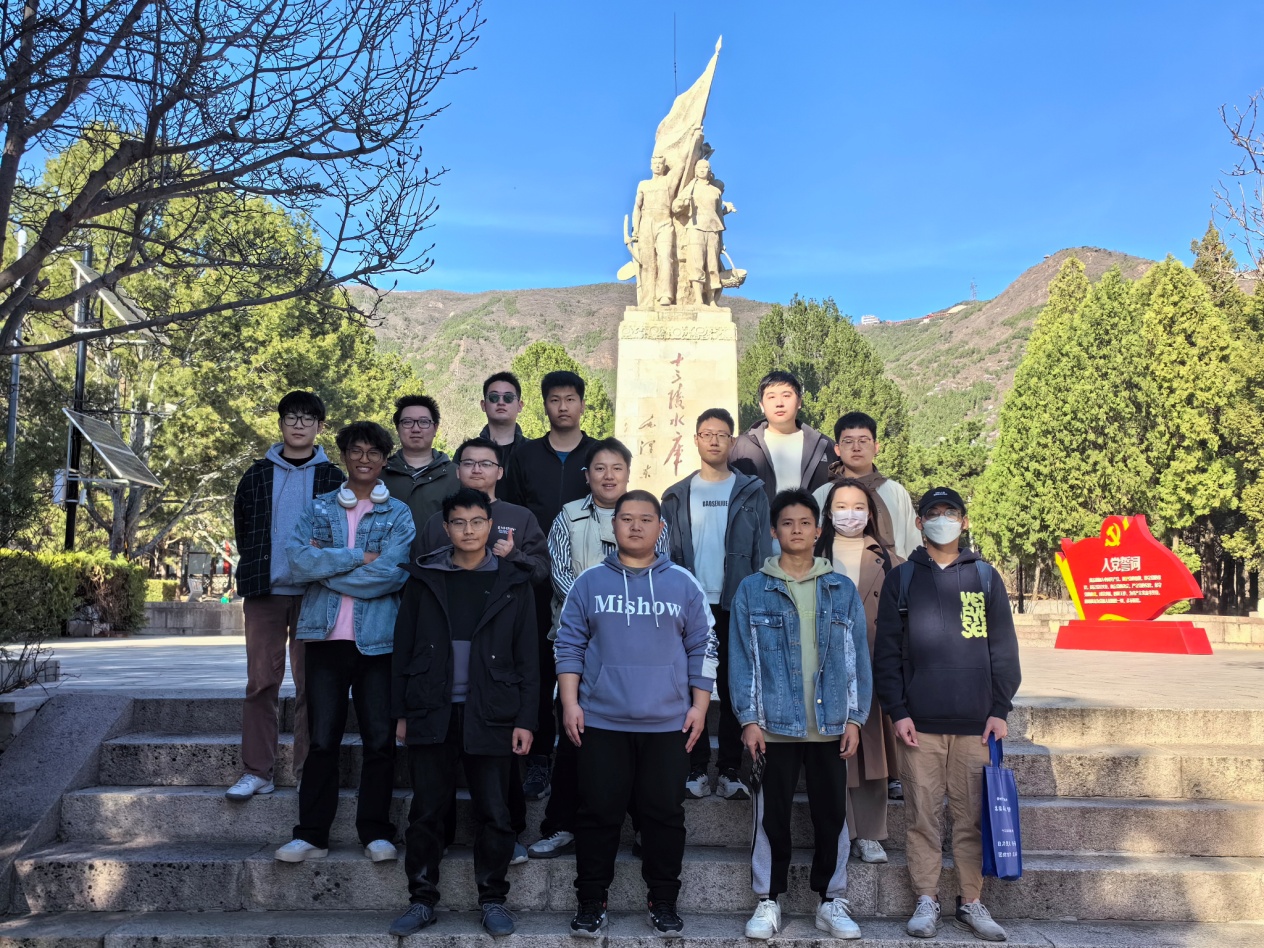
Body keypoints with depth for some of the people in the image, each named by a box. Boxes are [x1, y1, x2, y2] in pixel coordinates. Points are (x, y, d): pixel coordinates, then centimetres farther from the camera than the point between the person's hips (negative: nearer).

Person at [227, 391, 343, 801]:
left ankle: (308, 772, 9)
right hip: (265, 592, 1)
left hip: (315, 593, -1)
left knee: (312, 684, 2)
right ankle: (257, 771, 8)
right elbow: (242, 530, 15)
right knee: (261, 682, 1)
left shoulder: (333, 478, 6)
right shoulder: (257, 476, 11)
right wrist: (255, 572, 9)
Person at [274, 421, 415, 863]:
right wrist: (358, 557, -12)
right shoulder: (319, 508, 10)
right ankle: (311, 834, 15)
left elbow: (390, 574, -11)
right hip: (326, 637, 1)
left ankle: (376, 832, 16)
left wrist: (326, 566, -7)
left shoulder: (399, 515, 4)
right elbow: (299, 558, -7)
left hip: (378, 640, -1)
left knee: (380, 739, 4)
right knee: (322, 739, 5)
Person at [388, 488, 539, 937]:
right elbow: (403, 648, 6)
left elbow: (527, 656, 2)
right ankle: (422, 900, 22)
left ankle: (493, 900, 21)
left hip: (491, 715, -1)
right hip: (432, 714, 1)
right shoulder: (424, 578, 5)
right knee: (426, 813, 8)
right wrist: (402, 712, 2)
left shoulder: (512, 581, 3)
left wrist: (525, 719, -3)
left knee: (494, 815, 6)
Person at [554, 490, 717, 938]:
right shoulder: (589, 582, 3)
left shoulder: (683, 584, 4)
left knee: (664, 814, 7)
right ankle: (591, 901, 19)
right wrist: (570, 702, -4)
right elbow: (569, 645, 3)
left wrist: (699, 705, 0)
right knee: (599, 814, 6)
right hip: (601, 721, 0)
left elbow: (702, 649, 6)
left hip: (667, 723, 1)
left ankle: (663, 901, 21)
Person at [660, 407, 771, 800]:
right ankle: (696, 769, 14)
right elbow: (664, 554, 6)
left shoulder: (751, 493, 5)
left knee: (733, 690, 5)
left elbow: (763, 554, 3)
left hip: (735, 606, -1)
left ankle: (730, 771, 14)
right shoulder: (677, 496, 8)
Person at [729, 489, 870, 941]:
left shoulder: (843, 590, 5)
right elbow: (741, 659, -2)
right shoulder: (752, 590, 0)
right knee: (772, 816, 7)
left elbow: (858, 659, 5)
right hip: (774, 725, -1)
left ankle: (833, 901, 24)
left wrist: (855, 718, -1)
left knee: (831, 815, 10)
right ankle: (768, 901, 20)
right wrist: (748, 719, -8)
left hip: (831, 726, 2)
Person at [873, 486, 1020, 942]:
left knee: (973, 817, 6)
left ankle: (971, 903, 18)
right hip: (919, 723, -1)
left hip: (975, 722, 1)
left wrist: (1000, 708, 1)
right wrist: (897, 711, -4)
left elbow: (1004, 648, 8)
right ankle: (927, 901, 16)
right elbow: (886, 651, 3)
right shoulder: (901, 579, 6)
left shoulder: (986, 577, 9)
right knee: (922, 815, 4)